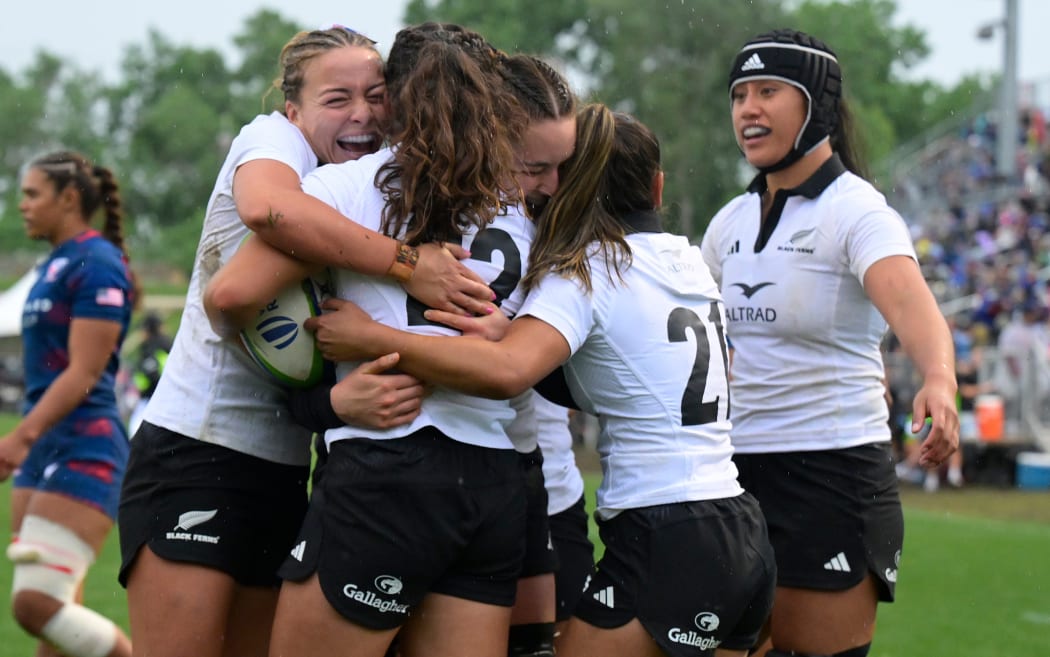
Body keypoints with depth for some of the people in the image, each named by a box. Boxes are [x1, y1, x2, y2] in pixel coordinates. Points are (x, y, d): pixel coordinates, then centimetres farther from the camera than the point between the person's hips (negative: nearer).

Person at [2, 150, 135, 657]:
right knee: (49, 612, 7)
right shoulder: (57, 264, 18)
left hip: (82, 452, -10)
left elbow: (84, 373, -18)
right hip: (45, 452, 10)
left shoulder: (95, 264, -11)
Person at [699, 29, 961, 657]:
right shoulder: (732, 220, 9)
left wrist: (938, 378, -50)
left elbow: (908, 300, -31)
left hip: (834, 478, -6)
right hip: (738, 470, 6)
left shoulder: (856, 210, -12)